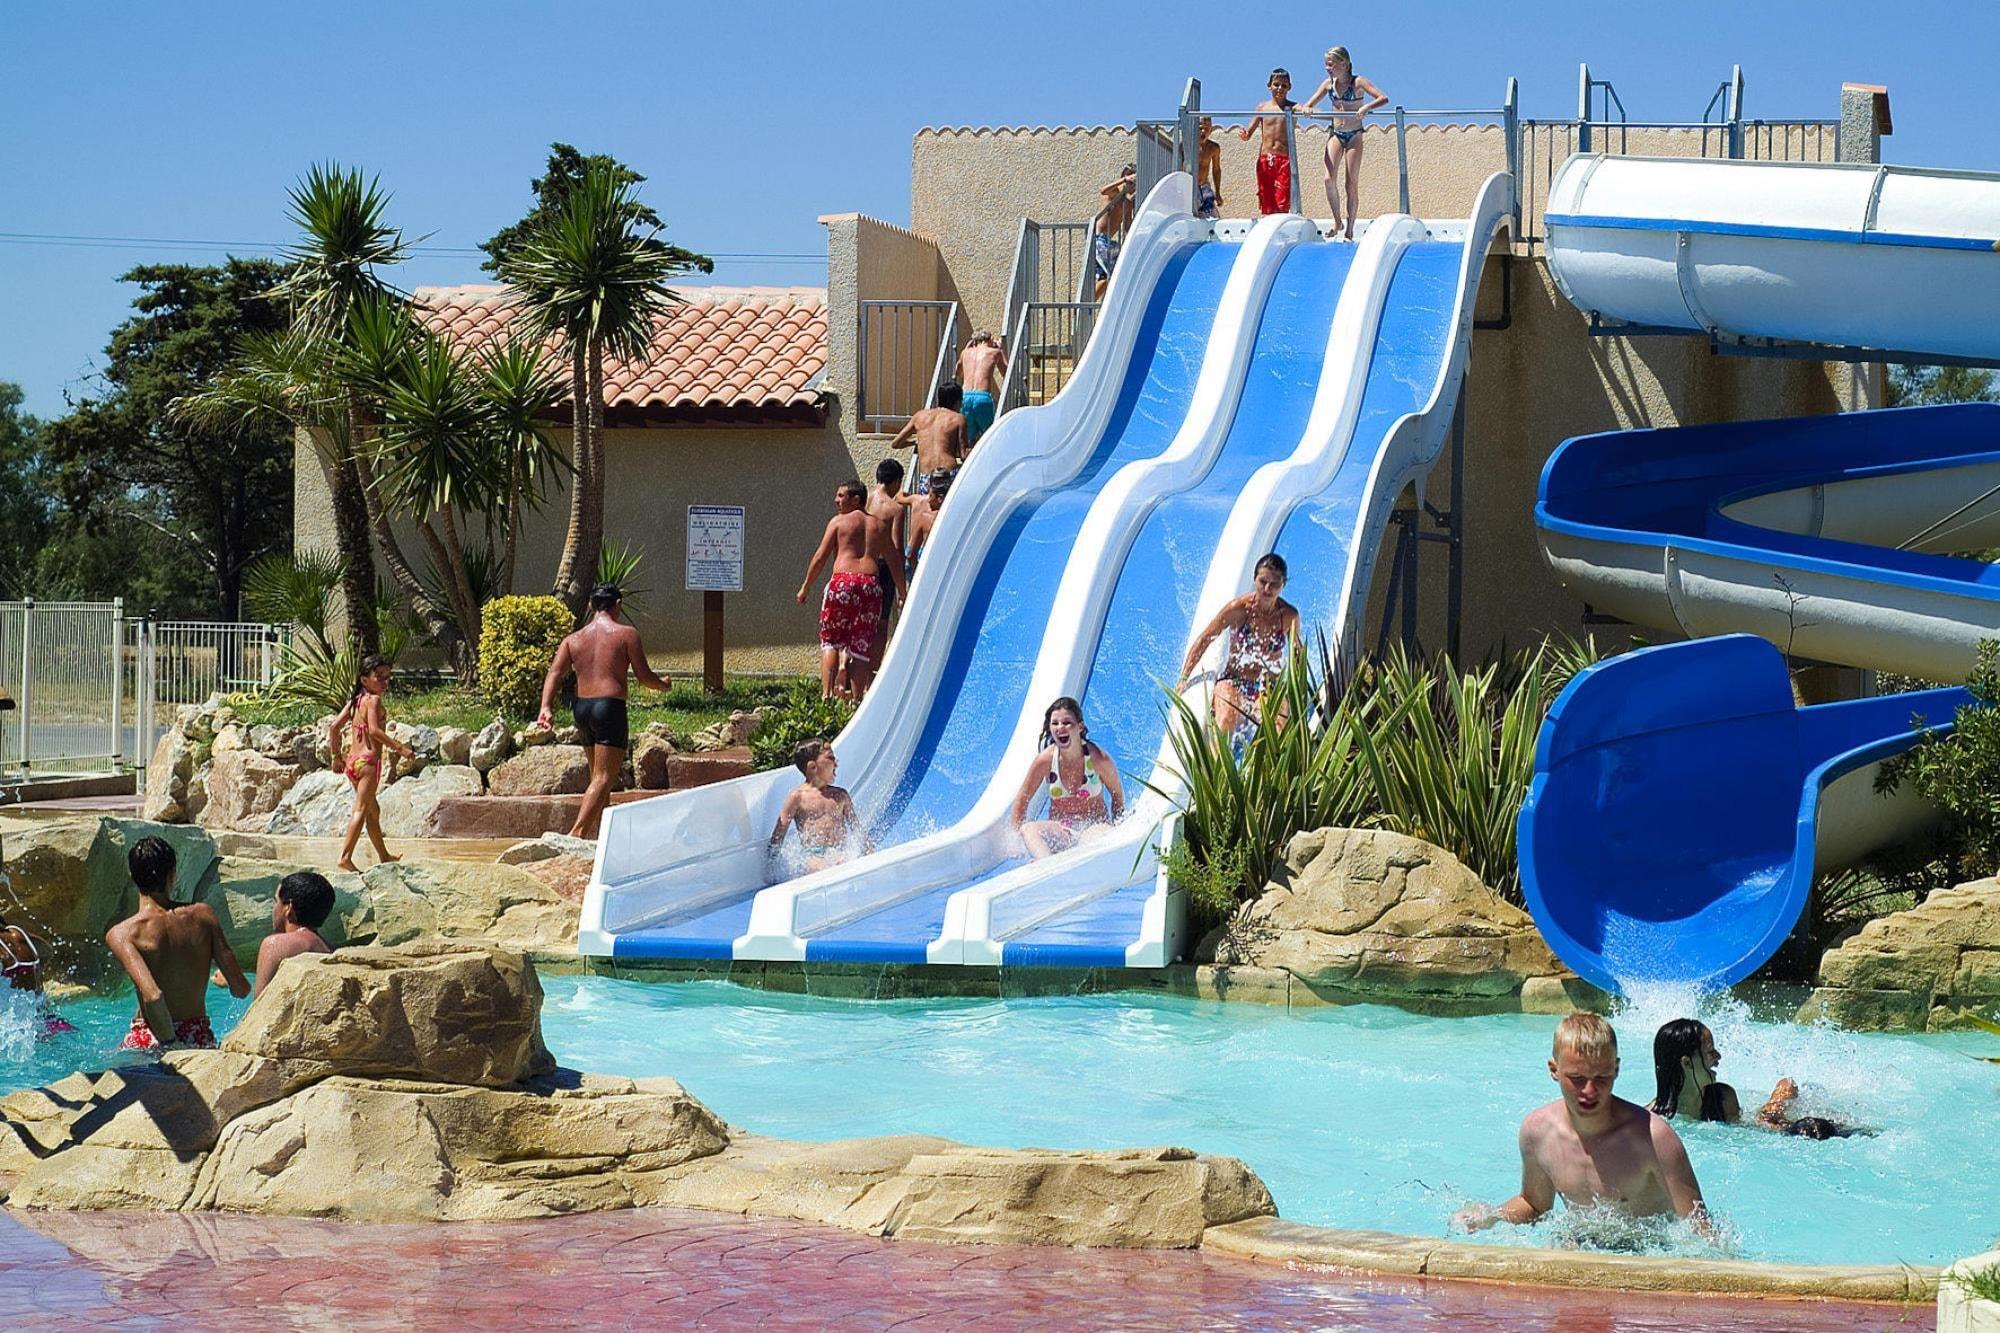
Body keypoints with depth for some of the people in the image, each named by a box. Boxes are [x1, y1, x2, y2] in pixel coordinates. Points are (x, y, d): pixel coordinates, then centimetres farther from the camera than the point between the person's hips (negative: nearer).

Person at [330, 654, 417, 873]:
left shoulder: (355, 700, 14)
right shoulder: (373, 700, -9)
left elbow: (336, 726, 15)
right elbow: (374, 730, -22)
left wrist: (337, 756, 23)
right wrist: (399, 748, -20)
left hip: (352, 762, 9)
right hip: (368, 760, -9)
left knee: (373, 810, 20)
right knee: (361, 810, -11)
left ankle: (384, 856, 31)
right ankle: (346, 856, -20)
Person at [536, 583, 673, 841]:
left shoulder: (574, 638, 12)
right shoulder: (626, 634, -1)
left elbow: (555, 673, 0)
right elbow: (644, 675, -2)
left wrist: (546, 707, -8)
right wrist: (664, 685, 18)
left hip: (581, 708, 6)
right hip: (610, 705, -6)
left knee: (598, 776, 19)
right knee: (604, 778, -8)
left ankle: (601, 834, 22)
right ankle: (578, 832, -22)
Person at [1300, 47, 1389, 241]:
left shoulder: (1357, 82, -8)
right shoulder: (1329, 84, 5)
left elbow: (1383, 99, -17)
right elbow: (1308, 105, 9)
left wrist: (1366, 107, -33)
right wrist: (1306, 109, -16)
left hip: (1354, 135, -3)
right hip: (1335, 133, 3)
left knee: (1351, 183, -2)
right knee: (1330, 179, -13)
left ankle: (1350, 229, 5)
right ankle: (1337, 220, 3)